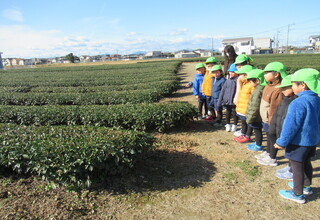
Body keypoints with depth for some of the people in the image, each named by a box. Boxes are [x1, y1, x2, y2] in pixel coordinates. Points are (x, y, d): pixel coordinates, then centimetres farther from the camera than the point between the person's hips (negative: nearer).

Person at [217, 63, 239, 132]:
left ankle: (234, 125, 30)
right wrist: (220, 101, 5)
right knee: (227, 113, 17)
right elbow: (223, 90, 7)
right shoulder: (228, 80, 3)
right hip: (227, 101, 4)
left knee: (235, 114, 12)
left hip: (234, 102, -4)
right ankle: (228, 125, 33)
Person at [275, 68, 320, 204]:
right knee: (306, 163, 25)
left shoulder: (298, 103, -27)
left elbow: (291, 126, -24)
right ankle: (306, 186, 43)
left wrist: (282, 142, -14)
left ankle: (298, 194, 20)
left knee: (297, 167, 6)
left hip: (299, 142, -9)